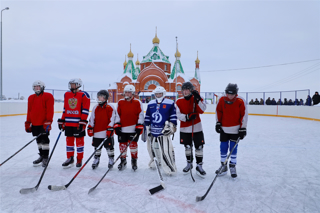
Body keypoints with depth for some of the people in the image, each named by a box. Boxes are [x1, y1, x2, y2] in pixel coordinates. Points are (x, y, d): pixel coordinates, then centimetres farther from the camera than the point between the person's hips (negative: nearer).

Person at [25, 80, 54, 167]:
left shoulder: (48, 96, -5)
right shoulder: (31, 98, 15)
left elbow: (50, 110, -12)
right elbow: (29, 111, 19)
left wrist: (48, 121, -18)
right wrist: (28, 122, 16)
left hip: (44, 123, -6)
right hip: (34, 123, 6)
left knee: (44, 139, -4)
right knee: (39, 140, 14)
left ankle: (45, 157, 5)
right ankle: (41, 156, 28)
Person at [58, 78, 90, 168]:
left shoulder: (84, 95, -5)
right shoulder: (67, 94, 13)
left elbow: (85, 110, -10)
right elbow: (65, 109, 18)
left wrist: (82, 122, -16)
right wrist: (62, 120, 16)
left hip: (78, 123, -5)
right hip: (68, 123, 5)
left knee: (79, 141, 5)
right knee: (69, 140, 11)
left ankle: (79, 160, 17)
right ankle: (70, 158, 25)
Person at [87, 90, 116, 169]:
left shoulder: (110, 108, -6)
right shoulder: (95, 108, 9)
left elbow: (112, 119, -10)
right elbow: (92, 119, 11)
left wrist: (110, 129, -16)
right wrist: (90, 128, 5)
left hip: (107, 132, -4)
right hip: (97, 132, 4)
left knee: (109, 147, 6)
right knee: (97, 147, 15)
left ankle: (111, 159, 24)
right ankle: (96, 160, 32)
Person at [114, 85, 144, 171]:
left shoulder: (137, 102, -1)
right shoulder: (120, 102, 7)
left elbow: (141, 115, -1)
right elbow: (117, 114, 10)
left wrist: (139, 126, -6)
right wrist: (117, 125, 2)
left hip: (133, 128, -2)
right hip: (122, 128, 3)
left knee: (133, 144, 1)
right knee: (122, 144, 8)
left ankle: (134, 160, 21)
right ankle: (123, 161, 25)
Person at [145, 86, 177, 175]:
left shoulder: (170, 103, -2)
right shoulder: (150, 104, 12)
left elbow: (173, 117, -2)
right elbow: (147, 117, 16)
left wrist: (172, 126, -7)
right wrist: (147, 127, 13)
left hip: (164, 130, -5)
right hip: (152, 130, 6)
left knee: (166, 149, -13)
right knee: (152, 146, 17)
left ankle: (170, 167, -3)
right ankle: (155, 161, 41)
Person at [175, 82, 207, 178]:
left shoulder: (198, 99, -2)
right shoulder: (179, 101, 0)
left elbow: (202, 110, -16)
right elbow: (178, 115, -8)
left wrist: (198, 99, -25)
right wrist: (187, 117, -23)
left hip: (196, 127, -1)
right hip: (184, 128, 2)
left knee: (199, 147, 0)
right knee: (187, 147, 13)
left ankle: (199, 166, 16)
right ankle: (189, 164, 31)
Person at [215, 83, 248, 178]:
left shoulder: (241, 101, -13)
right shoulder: (222, 100, -6)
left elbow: (244, 115, -8)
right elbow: (218, 111, 8)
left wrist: (243, 128, -9)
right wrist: (218, 122, 4)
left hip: (235, 129, -2)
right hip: (224, 128, 2)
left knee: (233, 147, 4)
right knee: (223, 147, 7)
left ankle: (232, 166, 21)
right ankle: (223, 166, 22)